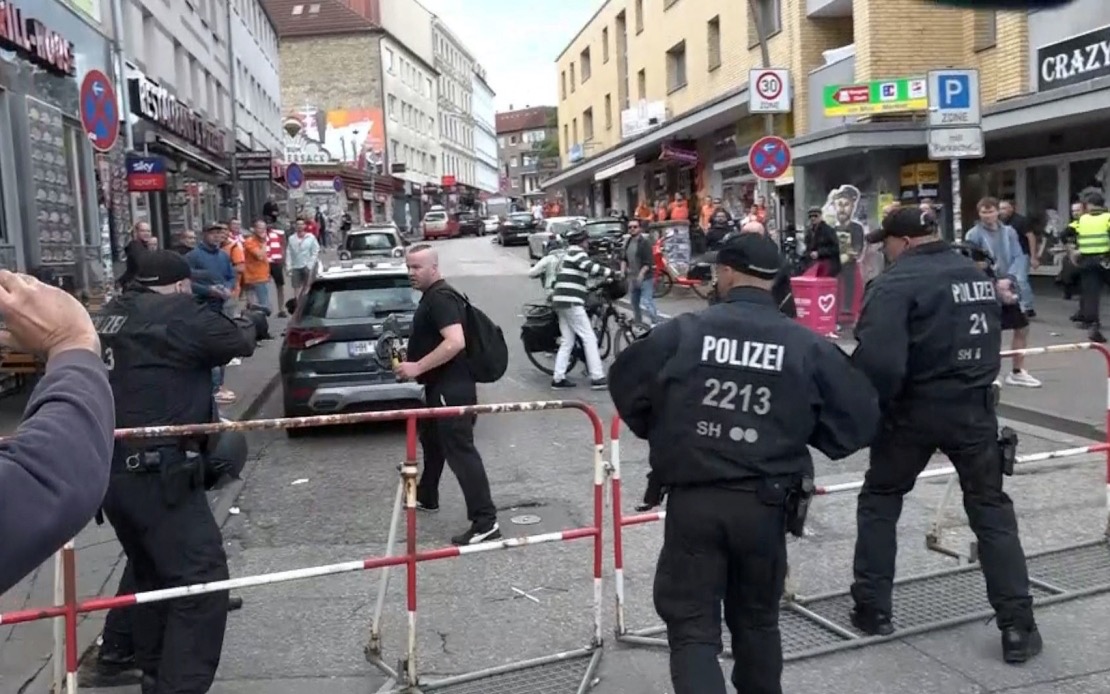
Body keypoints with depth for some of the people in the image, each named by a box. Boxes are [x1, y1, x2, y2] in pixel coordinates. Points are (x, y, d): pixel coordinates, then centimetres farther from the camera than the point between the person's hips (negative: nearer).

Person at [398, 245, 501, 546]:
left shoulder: (440, 298, -18)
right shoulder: (432, 296, 16)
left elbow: (456, 342, -29)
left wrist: (418, 367, -24)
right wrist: (413, 360, 16)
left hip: (452, 388, -11)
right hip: (441, 386, 11)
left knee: (460, 451, -12)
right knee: (432, 441, 25)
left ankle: (485, 522, -12)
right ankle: (426, 498, 44)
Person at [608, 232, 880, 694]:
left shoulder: (684, 332, -6)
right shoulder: (806, 344, -3)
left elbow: (625, 382, 4)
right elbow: (859, 415, 2)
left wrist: (659, 433, 19)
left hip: (692, 500, -2)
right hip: (765, 505, 2)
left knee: (691, 625, 7)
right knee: (756, 619, 23)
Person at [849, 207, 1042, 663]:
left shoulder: (897, 282, -15)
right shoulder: (978, 276, 10)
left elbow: (879, 362, -26)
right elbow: (987, 343, 16)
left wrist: (867, 407, -12)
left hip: (915, 409, -5)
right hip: (975, 406, 5)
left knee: (880, 500, 15)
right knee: (991, 509, 14)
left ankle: (872, 609, 19)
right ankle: (1017, 627, 12)